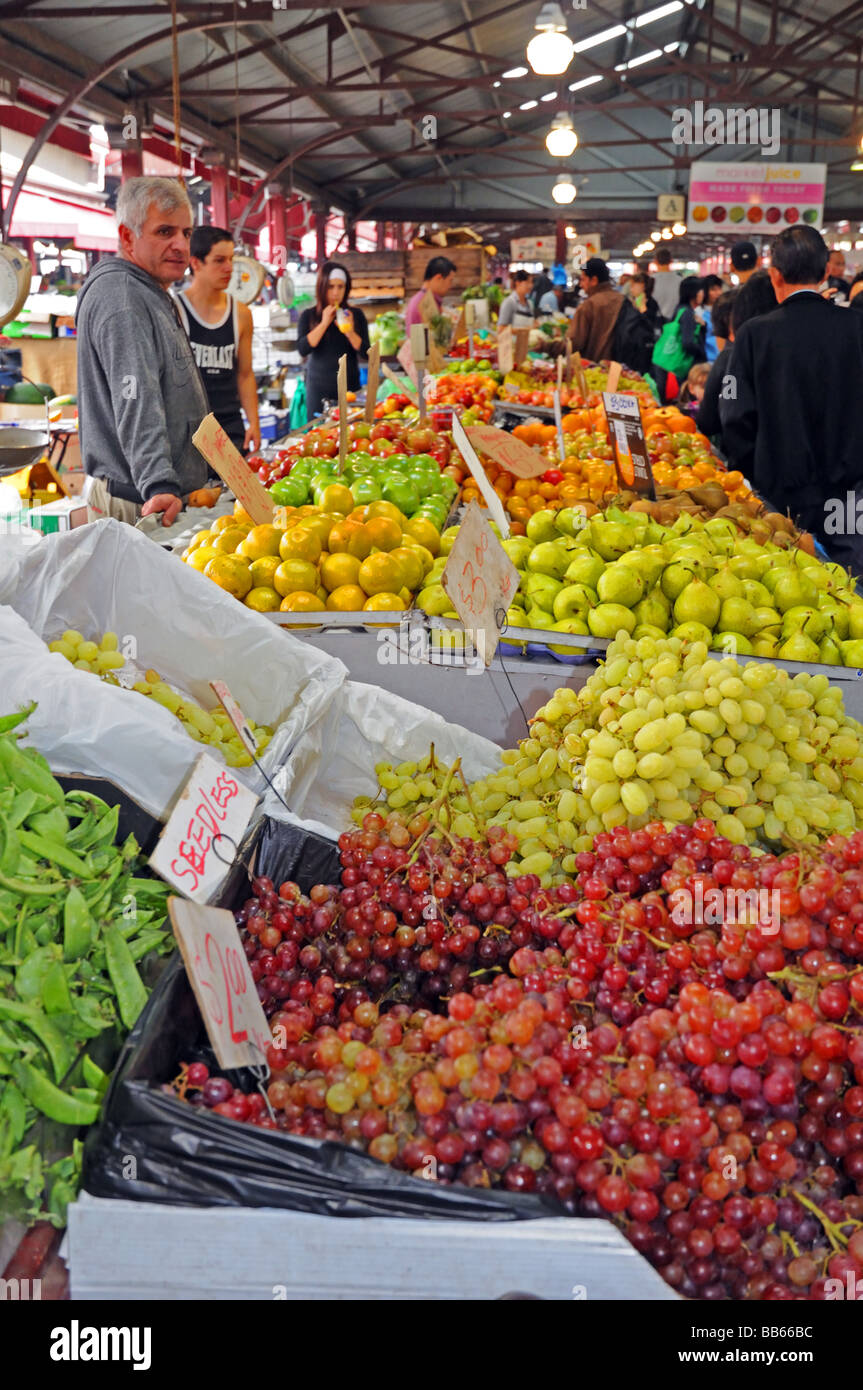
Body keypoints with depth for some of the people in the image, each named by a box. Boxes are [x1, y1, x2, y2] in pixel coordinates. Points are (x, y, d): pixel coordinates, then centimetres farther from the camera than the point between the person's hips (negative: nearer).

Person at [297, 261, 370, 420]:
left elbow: (366, 353, 0)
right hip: (319, 388, 0)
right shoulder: (309, 316, 5)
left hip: (350, 387, 1)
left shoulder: (356, 315, 6)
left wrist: (350, 333, -16)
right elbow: (302, 350, -9)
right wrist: (324, 323, -12)